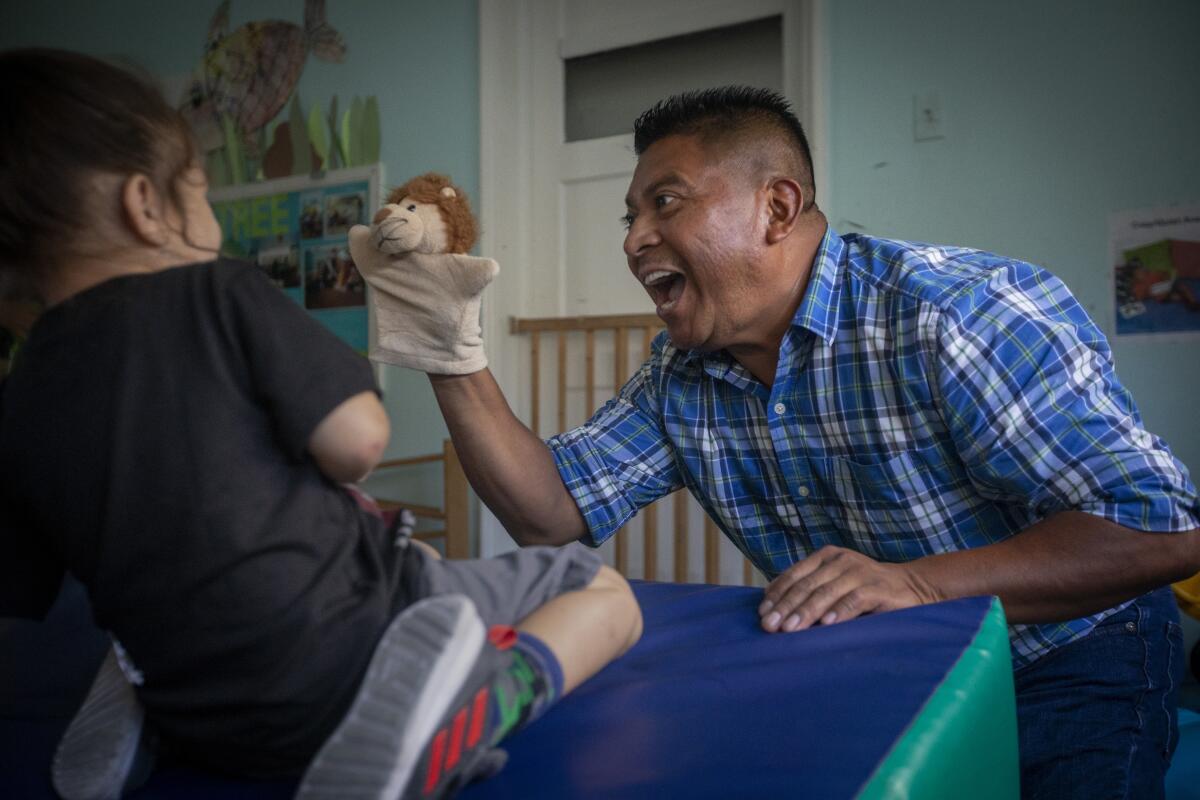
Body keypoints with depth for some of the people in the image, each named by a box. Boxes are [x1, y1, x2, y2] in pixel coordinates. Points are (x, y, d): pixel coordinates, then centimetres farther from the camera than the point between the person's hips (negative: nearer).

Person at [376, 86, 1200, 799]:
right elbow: (554, 513, -2)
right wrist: (454, 364, -13)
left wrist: (917, 585, -36)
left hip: (1060, 673, -3)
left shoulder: (957, 312, -23)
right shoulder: (680, 376, -1)